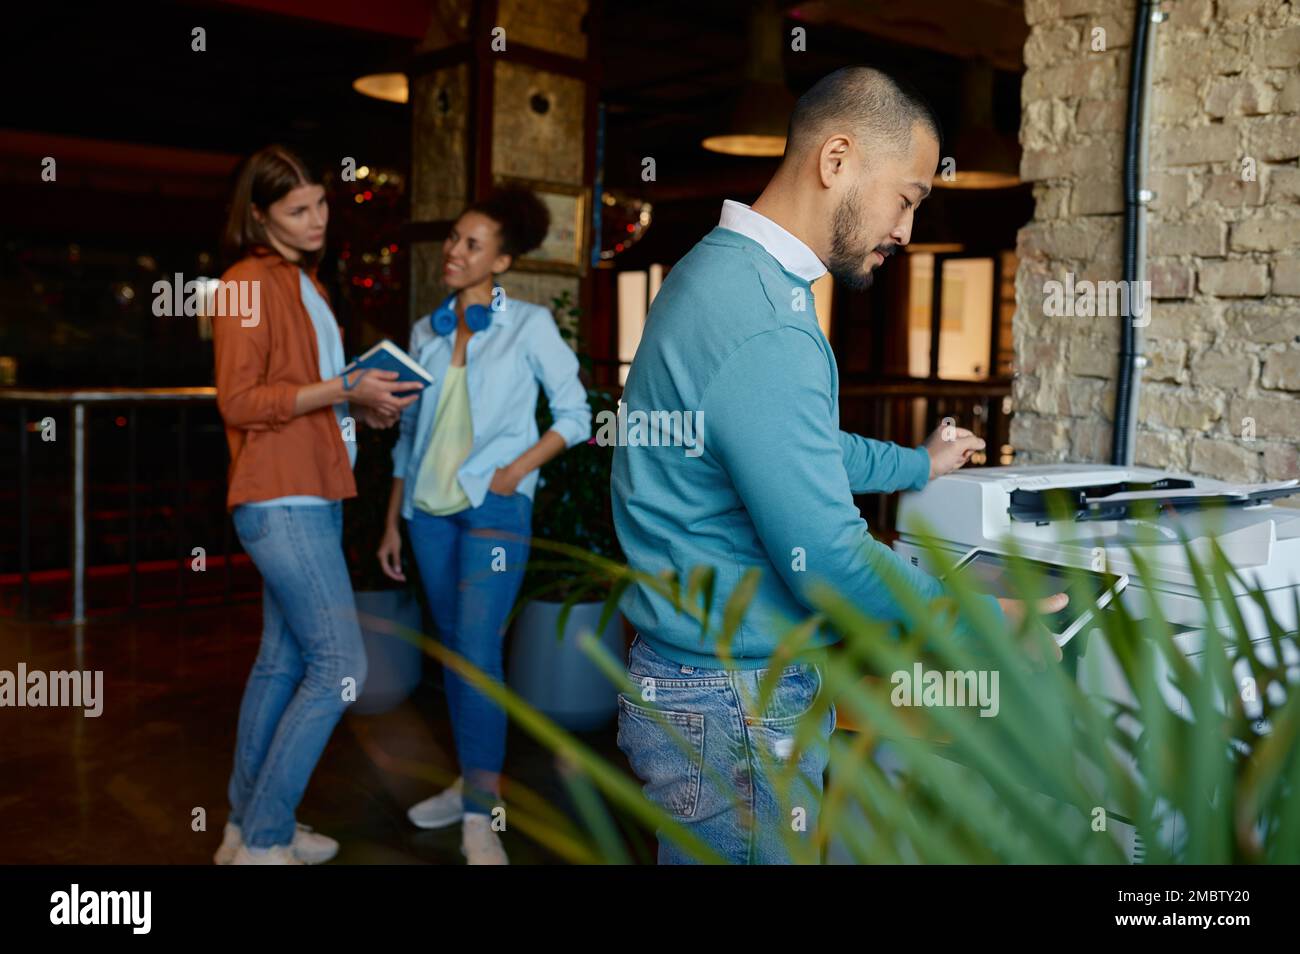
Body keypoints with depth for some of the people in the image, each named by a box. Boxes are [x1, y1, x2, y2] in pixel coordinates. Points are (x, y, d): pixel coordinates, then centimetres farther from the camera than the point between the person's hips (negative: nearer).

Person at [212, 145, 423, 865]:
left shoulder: (307, 286, 20)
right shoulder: (249, 283, -8)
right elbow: (239, 401, -14)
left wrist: (365, 407, 5)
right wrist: (343, 389, -18)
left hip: (314, 497, 9)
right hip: (281, 501, -9)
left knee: (284, 660, 13)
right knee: (340, 666, -10)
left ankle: (247, 828, 24)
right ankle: (262, 840, 0)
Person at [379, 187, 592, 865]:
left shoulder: (529, 325, -2)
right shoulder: (425, 332, 10)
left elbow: (575, 413, 2)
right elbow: (410, 432, 14)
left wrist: (516, 468, -11)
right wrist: (393, 522, 14)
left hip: (493, 507, -5)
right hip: (429, 509, 5)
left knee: (477, 651, -12)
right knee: (453, 649, 11)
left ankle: (481, 816, -6)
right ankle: (472, 782, 24)